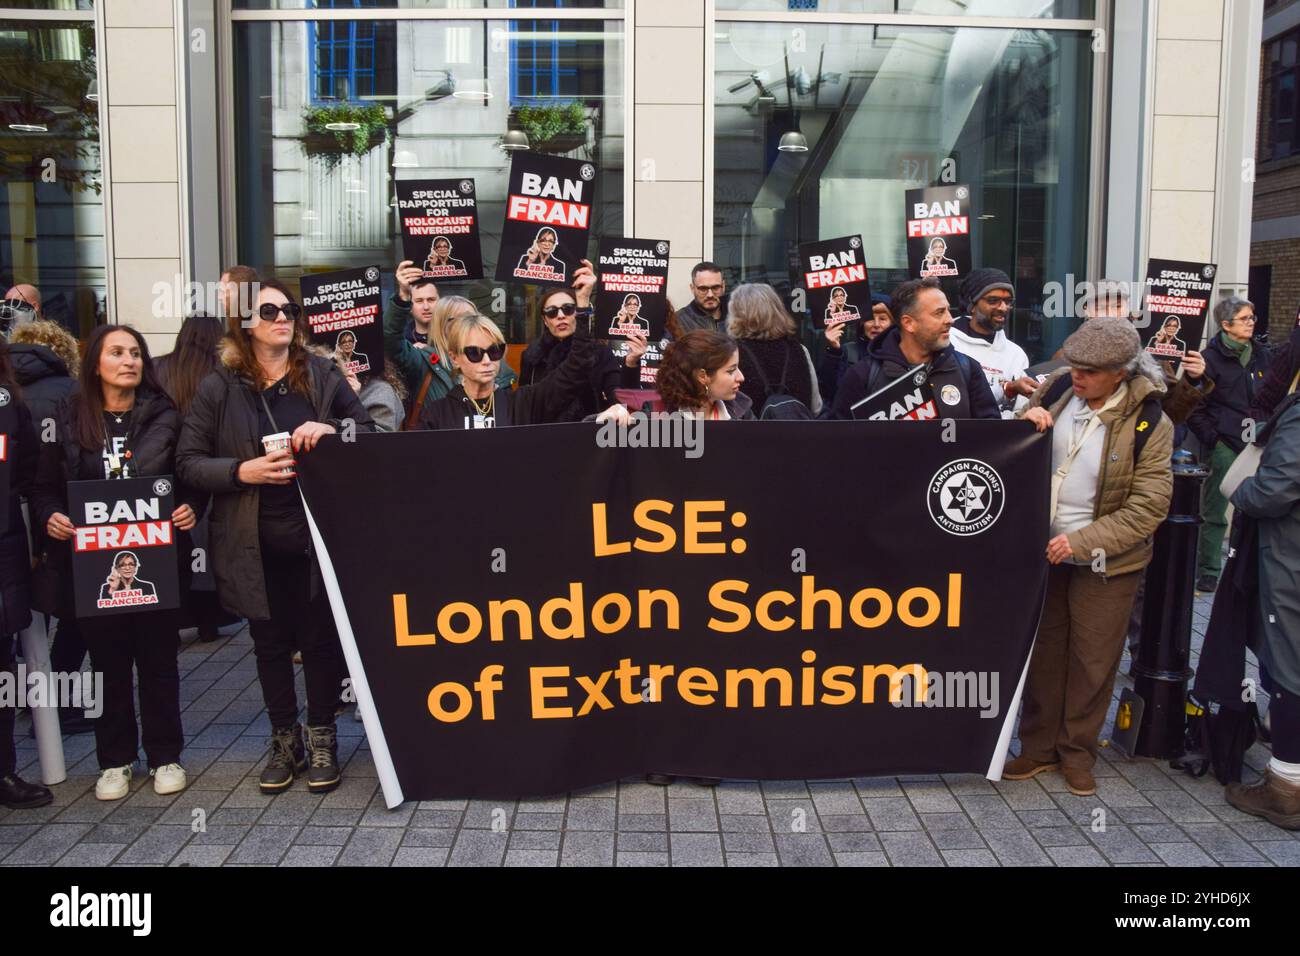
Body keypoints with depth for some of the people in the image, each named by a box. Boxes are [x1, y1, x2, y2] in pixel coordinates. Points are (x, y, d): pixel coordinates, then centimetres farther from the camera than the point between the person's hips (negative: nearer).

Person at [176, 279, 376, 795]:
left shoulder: (322, 374, 4)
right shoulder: (219, 388, 0)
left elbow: (370, 432, 7)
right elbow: (188, 462, 0)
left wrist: (333, 429, -14)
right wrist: (243, 471, -16)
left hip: (318, 536, 0)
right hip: (256, 544, 0)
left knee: (322, 638, 6)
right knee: (270, 641, 12)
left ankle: (322, 738, 23)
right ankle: (284, 739, 28)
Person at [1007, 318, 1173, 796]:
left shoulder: (1148, 423, -16)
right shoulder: (1056, 388, -6)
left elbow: (1148, 507, -17)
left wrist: (1081, 542, -23)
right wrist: (1024, 423, -15)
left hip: (1105, 562, -3)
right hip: (1043, 550, 3)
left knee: (1093, 660, 9)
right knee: (1041, 651, 13)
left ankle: (1077, 752, 27)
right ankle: (1038, 745, 28)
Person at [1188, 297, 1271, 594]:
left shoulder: (1261, 356, 11)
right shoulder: (1212, 358, -5)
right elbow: (1193, 406, -6)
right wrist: (1211, 439, -10)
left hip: (1255, 446, 5)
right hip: (1223, 447, -5)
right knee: (1214, 514, 2)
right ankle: (1208, 573, 12)